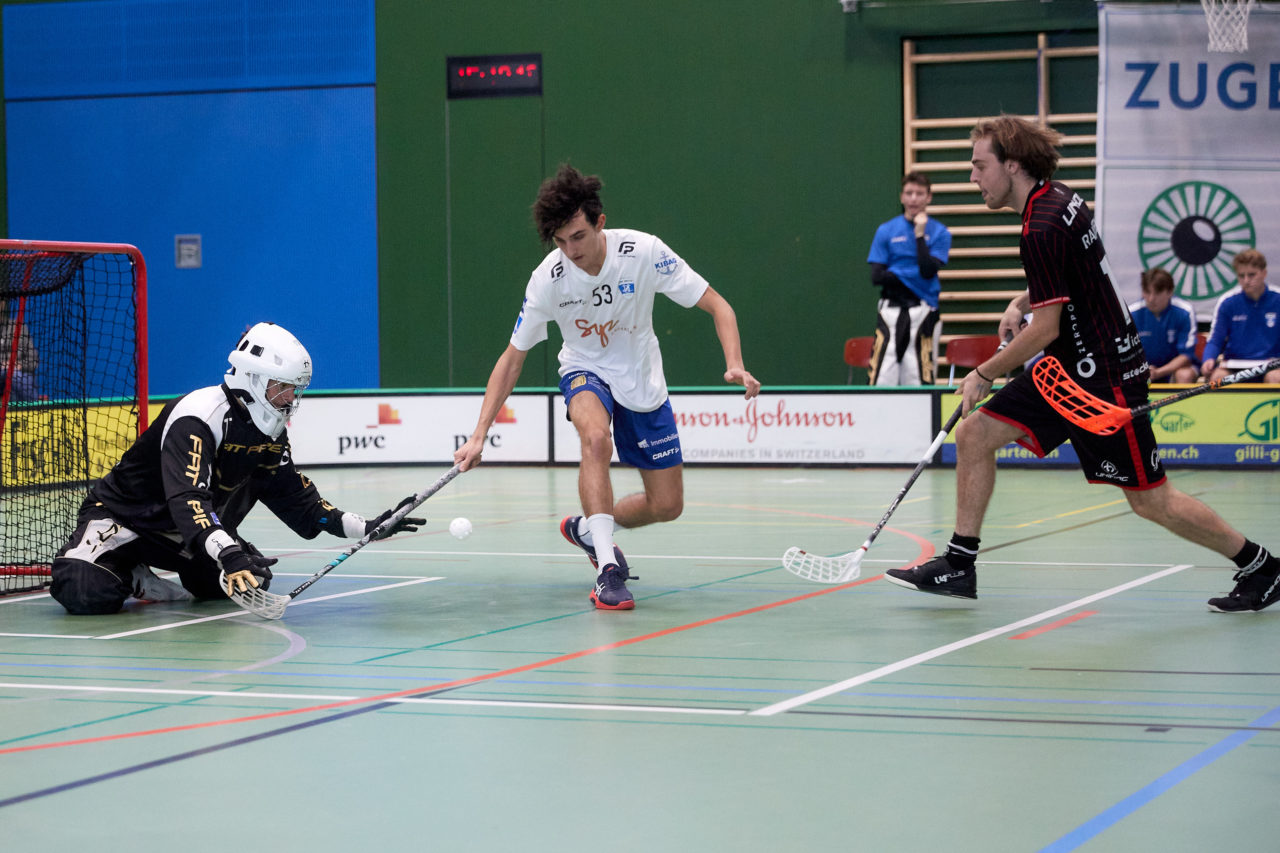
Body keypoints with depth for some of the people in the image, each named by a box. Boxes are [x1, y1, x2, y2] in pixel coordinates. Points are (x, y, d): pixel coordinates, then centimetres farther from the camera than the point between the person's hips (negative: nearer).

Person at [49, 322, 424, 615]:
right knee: (88, 592, -32)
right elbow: (187, 500, -43)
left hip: (188, 528, 9)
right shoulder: (195, 418, -31)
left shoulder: (267, 428, -3)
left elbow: (291, 493, 7)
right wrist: (229, 554, -57)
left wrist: (362, 528, -1)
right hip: (123, 514, -9)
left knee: (252, 578, 0)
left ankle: (141, 581, 16)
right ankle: (125, 572, 5)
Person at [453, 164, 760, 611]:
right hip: (586, 372, -2)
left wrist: (735, 365, -35)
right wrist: (479, 436, -18)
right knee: (596, 438, -37)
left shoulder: (644, 251, -24)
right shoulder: (548, 279, -21)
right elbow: (512, 357, -11)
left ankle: (587, 528, 29)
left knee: (666, 506, 2)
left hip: (642, 381, 2)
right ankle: (607, 569, -35)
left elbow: (718, 307, -16)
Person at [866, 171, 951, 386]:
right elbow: (877, 276, 2)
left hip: (923, 312, -1)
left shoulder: (939, 232, 5)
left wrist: (920, 235, -11)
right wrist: (911, 276, -4)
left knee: (918, 379, -4)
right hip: (890, 310, 1)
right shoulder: (886, 231, 8)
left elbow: (929, 271, -9)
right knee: (882, 375, -9)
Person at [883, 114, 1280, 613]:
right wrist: (1023, 301, 11)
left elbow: (1046, 329, -21)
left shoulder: (1042, 230, -22)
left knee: (1151, 502, -2)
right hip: (1068, 370, 10)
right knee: (975, 433, 2)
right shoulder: (1058, 198, 7)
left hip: (1104, 375, -10)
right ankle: (959, 565, 6)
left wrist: (984, 375, -9)